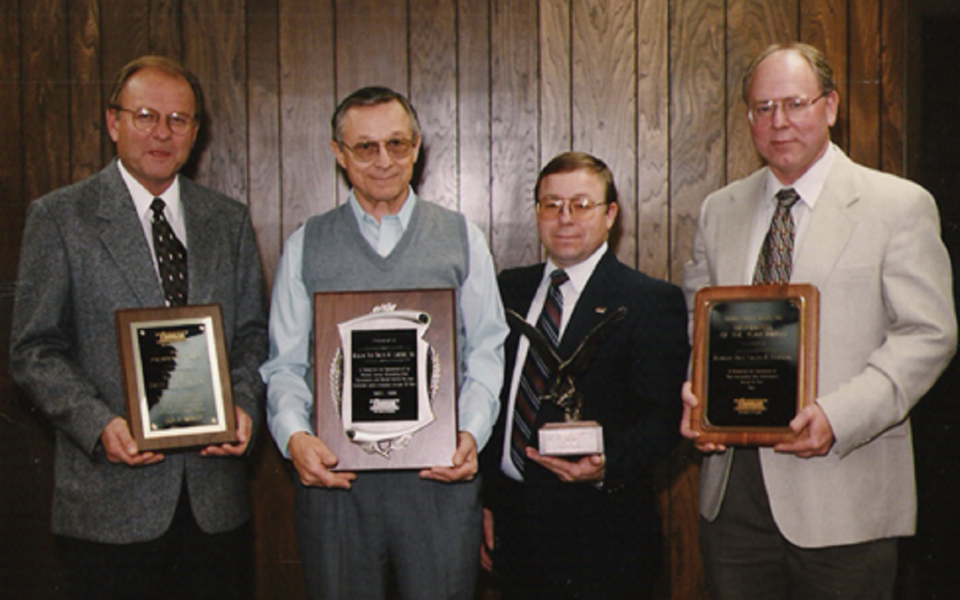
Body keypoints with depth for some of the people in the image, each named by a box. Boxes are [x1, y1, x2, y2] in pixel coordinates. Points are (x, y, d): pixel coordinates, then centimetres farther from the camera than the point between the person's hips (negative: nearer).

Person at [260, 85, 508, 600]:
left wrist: (471, 433, -10)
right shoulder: (305, 247, 9)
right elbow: (285, 365, 6)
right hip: (333, 473, 1)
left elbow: (486, 352, 5)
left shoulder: (461, 239, 8)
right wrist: (295, 435, -12)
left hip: (440, 473, 0)